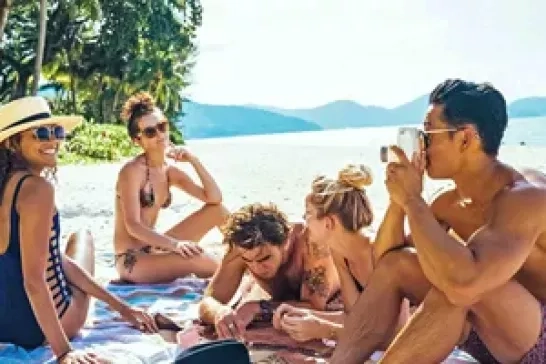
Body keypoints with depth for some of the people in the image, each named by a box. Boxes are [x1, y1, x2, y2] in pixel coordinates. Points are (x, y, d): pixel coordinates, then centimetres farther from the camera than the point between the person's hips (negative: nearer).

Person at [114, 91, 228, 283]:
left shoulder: (170, 171, 6)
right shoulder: (132, 170, -16)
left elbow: (215, 199, 2)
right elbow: (133, 226, -24)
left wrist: (194, 161, -7)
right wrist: (174, 244, -36)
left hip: (153, 248, 8)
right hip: (131, 260, -8)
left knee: (217, 210, 1)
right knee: (198, 259, -31)